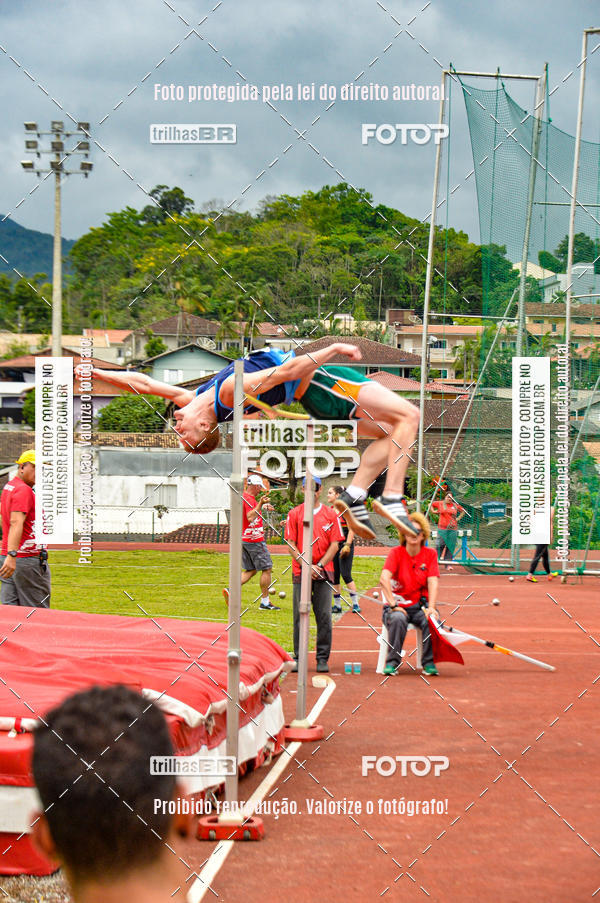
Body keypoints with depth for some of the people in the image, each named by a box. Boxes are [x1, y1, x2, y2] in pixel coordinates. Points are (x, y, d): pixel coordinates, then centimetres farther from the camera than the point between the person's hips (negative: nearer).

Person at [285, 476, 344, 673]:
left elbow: (334, 544, 3)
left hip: (323, 572, 0)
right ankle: (298, 658, 7)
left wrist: (319, 566, -9)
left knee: (324, 617, -2)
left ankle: (323, 659, 3)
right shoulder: (294, 514, 7)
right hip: (300, 571, 0)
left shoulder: (330, 515, 7)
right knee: (299, 617, 1)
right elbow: (291, 544, 2)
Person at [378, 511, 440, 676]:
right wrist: (394, 605, -26)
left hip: (420, 606, 2)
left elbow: (433, 582, -5)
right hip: (398, 605, -2)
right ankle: (392, 662, -23)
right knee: (397, 619, -35)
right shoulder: (396, 553, -2)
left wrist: (431, 608, -20)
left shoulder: (430, 554, 6)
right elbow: (384, 579, -16)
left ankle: (429, 662, -14)